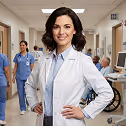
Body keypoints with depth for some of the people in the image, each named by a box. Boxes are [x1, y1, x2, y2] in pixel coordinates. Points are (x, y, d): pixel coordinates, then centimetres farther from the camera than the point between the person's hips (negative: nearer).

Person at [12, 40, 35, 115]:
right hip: (19, 77, 2)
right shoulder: (17, 56, 6)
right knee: (21, 93, 5)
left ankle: (29, 105, 31)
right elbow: (15, 67, 10)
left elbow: (32, 67, 3)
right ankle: (23, 109, 18)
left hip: (27, 77, -2)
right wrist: (13, 76, 6)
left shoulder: (30, 55, 0)